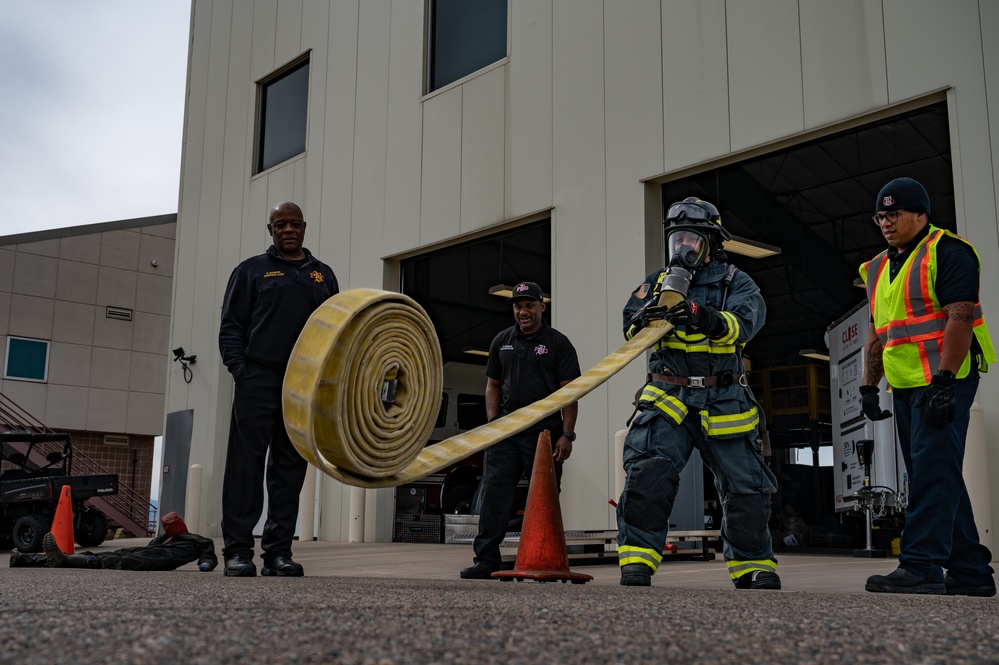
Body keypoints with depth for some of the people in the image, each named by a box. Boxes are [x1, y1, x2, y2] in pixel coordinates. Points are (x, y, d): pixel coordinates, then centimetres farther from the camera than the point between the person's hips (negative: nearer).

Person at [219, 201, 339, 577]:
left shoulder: (323, 275, 19)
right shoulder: (251, 271, 11)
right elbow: (231, 326, 5)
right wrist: (239, 369, -9)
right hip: (258, 380, -3)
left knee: (290, 469, 4)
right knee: (246, 465, -4)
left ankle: (278, 551, 9)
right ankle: (237, 550, 1)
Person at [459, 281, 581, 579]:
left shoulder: (558, 343, 3)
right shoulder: (502, 341, 15)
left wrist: (567, 434, -10)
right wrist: (492, 423, 5)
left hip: (545, 431, -3)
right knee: (493, 492, -5)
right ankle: (486, 559, -1)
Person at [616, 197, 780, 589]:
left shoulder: (735, 282, 6)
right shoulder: (658, 282, 15)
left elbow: (744, 323, -15)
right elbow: (630, 326, 5)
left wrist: (703, 317, -35)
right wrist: (646, 316, -20)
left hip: (723, 401, 0)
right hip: (668, 394, 1)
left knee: (745, 484, 3)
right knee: (648, 470, -20)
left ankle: (752, 565, 22)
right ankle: (637, 561, -13)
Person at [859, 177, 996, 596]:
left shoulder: (947, 251, -6)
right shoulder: (880, 269, 20)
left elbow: (960, 317, -16)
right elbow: (877, 334, 22)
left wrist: (943, 381, -23)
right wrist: (869, 386, 15)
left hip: (943, 378, -9)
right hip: (905, 386, 9)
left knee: (932, 469, -13)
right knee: (935, 476, 9)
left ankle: (921, 565, -14)